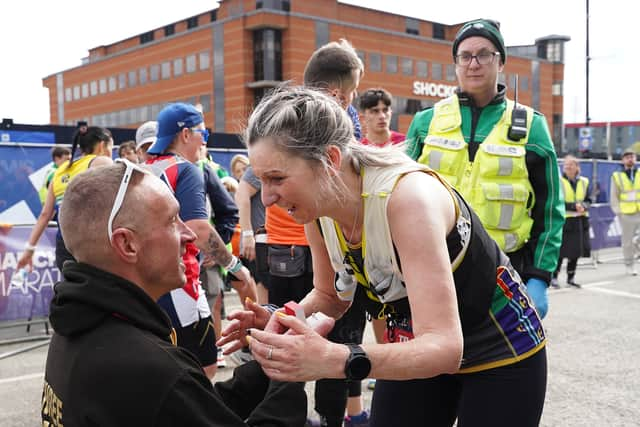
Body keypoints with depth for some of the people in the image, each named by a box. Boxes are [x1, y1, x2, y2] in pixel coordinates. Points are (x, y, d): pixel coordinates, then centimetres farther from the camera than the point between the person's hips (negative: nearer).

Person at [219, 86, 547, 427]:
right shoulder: (317, 208, -14)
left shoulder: (408, 196, -34)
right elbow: (330, 296, 4)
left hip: (501, 350, -5)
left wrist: (336, 359, -51)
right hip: (420, 349, 6)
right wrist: (285, 320, -16)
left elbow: (445, 347, -38)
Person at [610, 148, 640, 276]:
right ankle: (629, 265, 16)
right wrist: (618, 212, -3)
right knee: (627, 241, 5)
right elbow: (614, 197, 6)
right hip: (626, 215, -1)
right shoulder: (617, 176, 6)